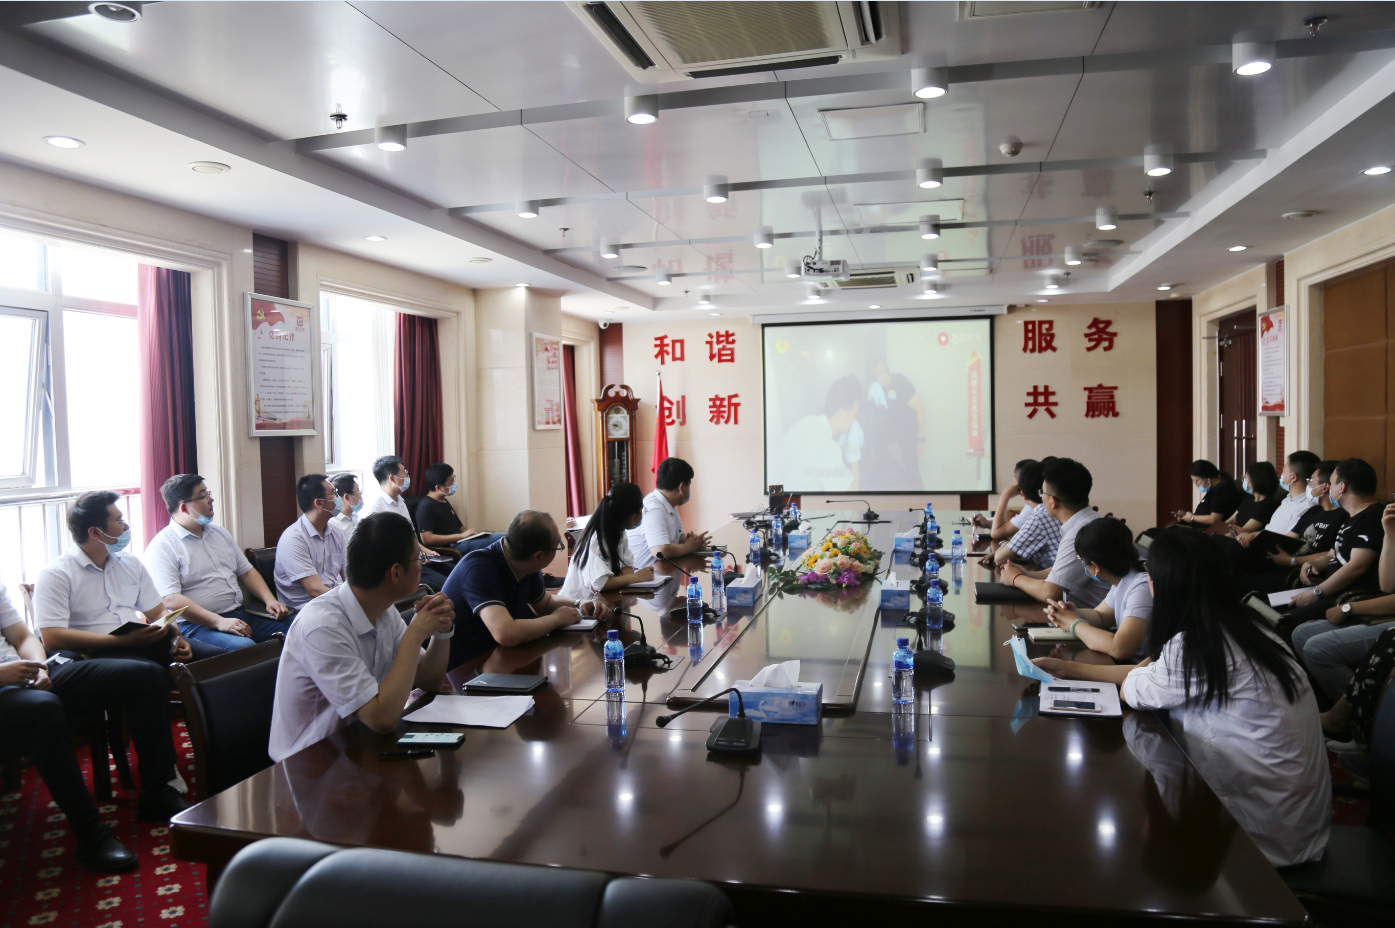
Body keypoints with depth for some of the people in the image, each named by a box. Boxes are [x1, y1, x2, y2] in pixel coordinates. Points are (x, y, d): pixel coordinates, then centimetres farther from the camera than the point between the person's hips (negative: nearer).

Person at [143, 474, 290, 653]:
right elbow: (170, 600, -16)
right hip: (198, 624, -7)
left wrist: (269, 599, 4)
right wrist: (219, 622, -25)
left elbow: (247, 571, 23)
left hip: (240, 616, 7)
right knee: (244, 646, -37)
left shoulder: (220, 533, 19)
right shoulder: (162, 547, -5)